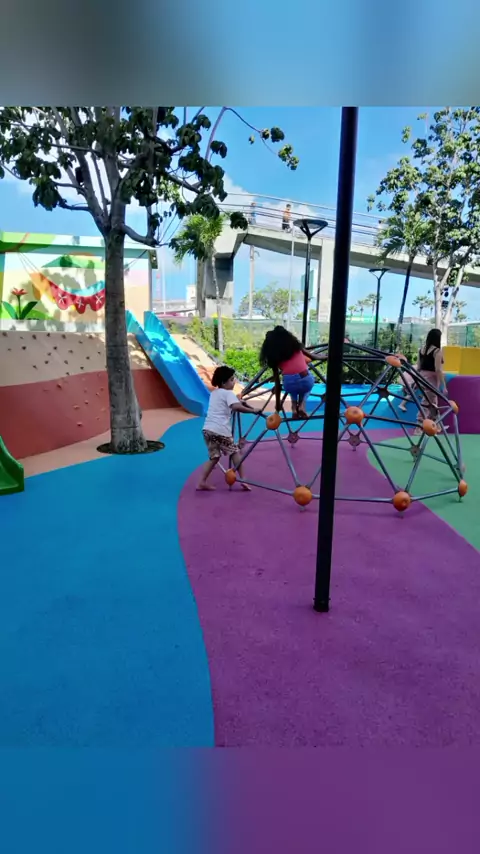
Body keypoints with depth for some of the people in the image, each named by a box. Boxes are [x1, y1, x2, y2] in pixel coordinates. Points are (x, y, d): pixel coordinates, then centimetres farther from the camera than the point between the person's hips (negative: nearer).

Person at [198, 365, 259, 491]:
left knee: (214, 456, 14)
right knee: (235, 452, 9)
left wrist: (242, 403, 26)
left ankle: (202, 482, 7)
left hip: (208, 429, 7)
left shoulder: (214, 393, 21)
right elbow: (236, 407, -23)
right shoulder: (228, 393, -4)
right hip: (221, 430, -7)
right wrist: (253, 410, -17)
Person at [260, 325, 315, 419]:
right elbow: (312, 356, 28)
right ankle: (302, 405, 13)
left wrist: (278, 402, 27)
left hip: (289, 384, 0)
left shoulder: (274, 357, 16)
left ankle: (294, 407, 15)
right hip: (306, 381, 0)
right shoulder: (295, 344, 18)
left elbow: (277, 381, 18)